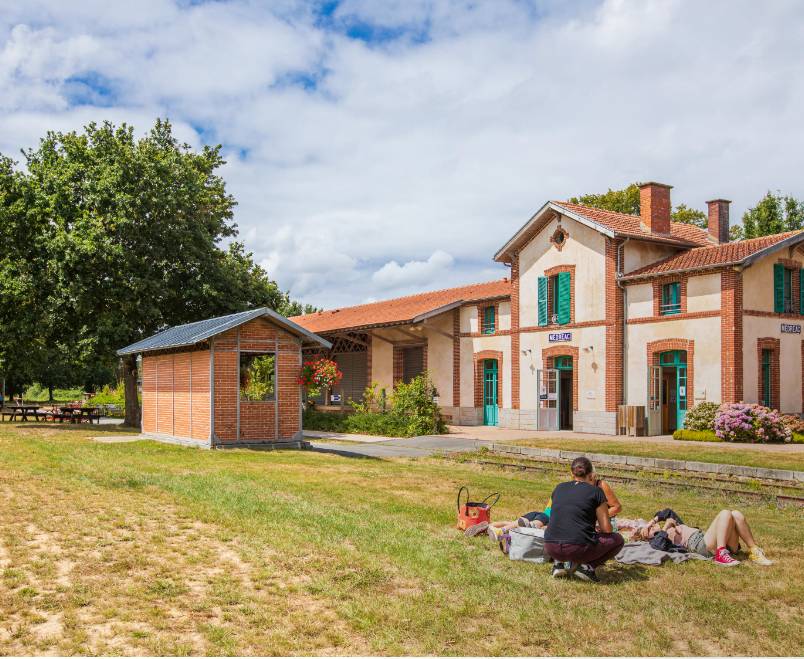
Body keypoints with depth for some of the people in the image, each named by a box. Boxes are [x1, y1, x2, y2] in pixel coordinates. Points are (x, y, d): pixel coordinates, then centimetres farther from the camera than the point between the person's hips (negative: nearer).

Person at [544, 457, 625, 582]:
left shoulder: (559, 488, 14)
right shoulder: (596, 491, 2)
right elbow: (606, 530, 2)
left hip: (551, 549, 4)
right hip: (578, 549, -4)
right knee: (617, 539, 19)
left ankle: (560, 563, 13)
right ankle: (587, 566, 2)